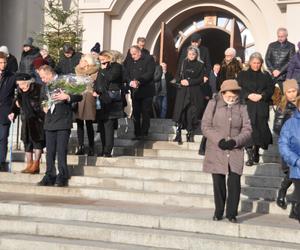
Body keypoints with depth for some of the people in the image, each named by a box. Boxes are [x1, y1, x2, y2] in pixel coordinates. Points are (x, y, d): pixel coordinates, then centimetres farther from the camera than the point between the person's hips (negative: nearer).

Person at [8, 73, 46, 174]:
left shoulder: (39, 89, -16)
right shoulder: (20, 91, 4)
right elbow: (17, 103, 16)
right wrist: (13, 112, 2)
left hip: (38, 119, -7)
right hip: (26, 120, 7)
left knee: (37, 140, -5)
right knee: (27, 141, 8)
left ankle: (36, 165, 1)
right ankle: (29, 164, 16)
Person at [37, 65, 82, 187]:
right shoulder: (45, 86, 16)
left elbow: (79, 97, -5)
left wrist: (67, 97, -22)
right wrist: (44, 107, 9)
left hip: (63, 123, -6)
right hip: (49, 123, 6)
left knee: (61, 151, -8)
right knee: (50, 152, 5)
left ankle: (62, 177, -2)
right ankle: (50, 176, 11)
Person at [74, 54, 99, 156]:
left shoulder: (95, 72, 0)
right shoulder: (78, 71, 18)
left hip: (89, 97, -5)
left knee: (89, 124, -4)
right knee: (79, 123, 3)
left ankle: (91, 148, 1)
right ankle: (80, 147, 7)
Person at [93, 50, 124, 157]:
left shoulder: (116, 66, 0)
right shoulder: (101, 69, 23)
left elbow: (110, 77, -16)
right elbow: (97, 81, 22)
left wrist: (104, 69, -2)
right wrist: (95, 90, 4)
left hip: (110, 101, -8)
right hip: (101, 100, 8)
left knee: (108, 125, -11)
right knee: (101, 126, 6)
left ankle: (107, 151, -11)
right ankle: (104, 150, 13)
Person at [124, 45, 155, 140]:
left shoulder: (149, 59, 0)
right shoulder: (130, 62, 16)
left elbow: (150, 73, -12)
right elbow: (126, 75, 8)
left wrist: (138, 81, -22)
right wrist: (130, 82, -14)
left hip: (146, 91, -4)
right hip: (134, 92, 4)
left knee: (145, 113, -1)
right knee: (136, 114, 4)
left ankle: (144, 133, 4)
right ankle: (137, 134, 10)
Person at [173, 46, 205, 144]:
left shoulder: (200, 65, 5)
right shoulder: (183, 63, 11)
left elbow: (201, 79, -2)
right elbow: (178, 76, 12)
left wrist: (189, 82, -12)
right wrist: (181, 80, -9)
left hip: (195, 92, -1)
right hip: (183, 91, 1)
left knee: (192, 113, -4)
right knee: (180, 111, -8)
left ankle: (190, 134, 6)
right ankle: (178, 134, -8)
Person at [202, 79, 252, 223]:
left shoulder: (241, 108, 7)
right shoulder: (213, 104, 2)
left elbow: (247, 130, 3)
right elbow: (205, 126, -3)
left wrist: (235, 141, -14)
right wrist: (219, 140, -14)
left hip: (235, 151, 1)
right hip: (216, 151, -1)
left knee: (234, 182, -5)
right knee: (218, 183, 5)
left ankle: (232, 213, 8)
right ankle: (218, 212, 20)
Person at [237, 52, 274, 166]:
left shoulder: (265, 75, 14)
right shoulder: (242, 74, 10)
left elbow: (271, 88, 6)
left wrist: (261, 95, -10)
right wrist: (249, 95, -13)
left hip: (262, 107, 2)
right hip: (247, 106, -2)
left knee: (261, 129, -3)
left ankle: (256, 152, 11)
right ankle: (250, 155, -7)